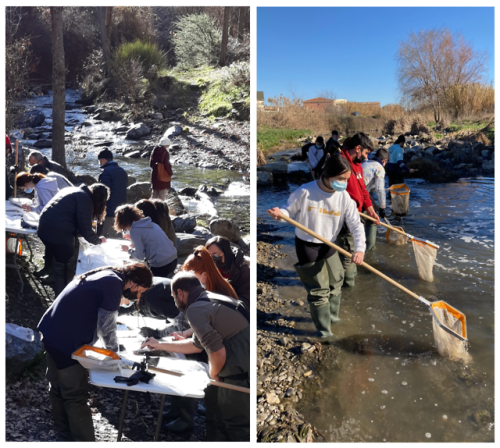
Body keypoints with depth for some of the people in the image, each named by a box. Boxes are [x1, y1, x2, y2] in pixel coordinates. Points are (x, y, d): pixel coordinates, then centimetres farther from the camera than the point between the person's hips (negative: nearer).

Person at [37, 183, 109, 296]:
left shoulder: (73, 190, 18)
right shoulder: (86, 199, -10)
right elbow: (85, 229, -10)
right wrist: (98, 240, 8)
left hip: (45, 229, 9)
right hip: (59, 236, -9)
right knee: (65, 272, 5)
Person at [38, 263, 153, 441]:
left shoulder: (105, 275, 11)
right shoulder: (115, 283, -17)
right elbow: (106, 325, -14)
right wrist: (114, 349, 2)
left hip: (51, 331, 10)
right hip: (66, 341, -10)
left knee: (59, 387, 22)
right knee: (76, 395, -1)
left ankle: (65, 433, 39)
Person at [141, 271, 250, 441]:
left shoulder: (195, 309, -13)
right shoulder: (212, 300, 17)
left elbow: (218, 352, -22)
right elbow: (197, 345, 27)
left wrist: (214, 374, 1)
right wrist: (159, 345, 36)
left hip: (239, 377, -10)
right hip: (238, 372, 10)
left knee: (238, 431, 7)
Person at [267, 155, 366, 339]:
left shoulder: (344, 197, -11)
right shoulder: (305, 192, -21)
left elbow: (356, 224, -12)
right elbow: (290, 211, -7)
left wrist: (360, 248, -26)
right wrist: (280, 213, -31)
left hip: (329, 245, 5)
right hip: (307, 245, -5)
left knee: (335, 282, 21)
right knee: (319, 289, 2)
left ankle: (332, 316, 48)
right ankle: (324, 331, 20)